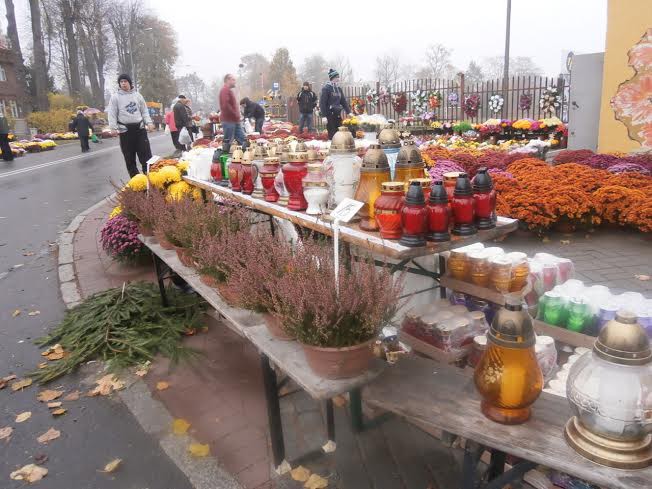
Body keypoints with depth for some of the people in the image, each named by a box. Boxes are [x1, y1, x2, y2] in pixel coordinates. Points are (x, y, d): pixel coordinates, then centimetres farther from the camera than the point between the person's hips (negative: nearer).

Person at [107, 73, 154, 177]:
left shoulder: (137, 95, 11)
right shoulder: (115, 97, 3)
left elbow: (144, 111, 14)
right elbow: (112, 114, 0)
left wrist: (149, 123, -1)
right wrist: (113, 128, -12)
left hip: (140, 128, 1)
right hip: (125, 130, -1)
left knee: (146, 155, -2)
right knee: (129, 158, 3)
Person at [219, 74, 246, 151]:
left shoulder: (229, 90, 21)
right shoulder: (225, 90, -12)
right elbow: (225, 105, -24)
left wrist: (237, 114, 13)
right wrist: (235, 114, -17)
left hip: (235, 120, 10)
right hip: (228, 120, -10)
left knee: (243, 140, 7)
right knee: (227, 142, -5)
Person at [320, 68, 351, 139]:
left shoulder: (339, 88, 13)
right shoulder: (326, 88, -7)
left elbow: (343, 101, 18)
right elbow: (322, 103, -12)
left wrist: (348, 112, 11)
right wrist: (324, 116, -17)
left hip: (338, 114, 7)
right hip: (330, 115, -7)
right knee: (332, 134, -4)